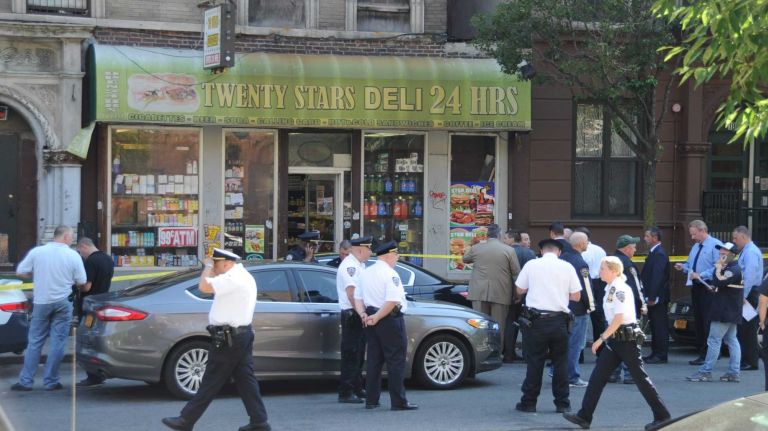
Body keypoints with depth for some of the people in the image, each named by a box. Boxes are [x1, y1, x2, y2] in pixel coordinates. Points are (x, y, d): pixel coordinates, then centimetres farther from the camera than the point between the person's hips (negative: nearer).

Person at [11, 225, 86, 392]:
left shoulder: (37, 252, -5)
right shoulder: (73, 256, -7)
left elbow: (20, 272, -1)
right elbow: (81, 283, -3)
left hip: (41, 302, 1)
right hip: (63, 303, -1)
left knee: (35, 342, 8)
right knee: (57, 343, 5)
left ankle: (25, 381, 7)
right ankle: (50, 381, 6)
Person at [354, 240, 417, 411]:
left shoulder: (366, 272, 12)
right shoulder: (390, 274, -14)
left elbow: (358, 297, 13)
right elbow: (392, 301, -24)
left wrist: (363, 314, 0)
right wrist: (377, 317, -17)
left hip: (372, 321, 8)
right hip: (390, 320, -8)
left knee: (374, 360, 11)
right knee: (396, 362, -4)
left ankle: (371, 400, 12)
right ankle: (398, 402, -4)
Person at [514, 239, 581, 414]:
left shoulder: (531, 265, 0)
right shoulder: (567, 267, 2)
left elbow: (520, 290, 7)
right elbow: (576, 296, 3)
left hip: (535, 319, -1)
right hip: (559, 319, 1)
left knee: (535, 361, 4)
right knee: (560, 361, 8)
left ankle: (529, 402, 7)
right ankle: (562, 403, 10)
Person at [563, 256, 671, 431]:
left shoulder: (619, 289, -16)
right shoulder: (611, 288, 12)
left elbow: (618, 318, -22)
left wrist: (601, 339, -19)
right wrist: (605, 338, 19)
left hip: (626, 338, -9)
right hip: (615, 338, 9)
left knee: (640, 377, -2)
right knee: (597, 376, 4)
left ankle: (662, 415, 9)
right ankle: (584, 417, 3)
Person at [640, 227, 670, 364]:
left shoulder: (659, 254, -17)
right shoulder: (654, 253, 14)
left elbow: (657, 277, -22)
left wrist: (652, 297, -24)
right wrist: (649, 296, 17)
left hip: (658, 297, -10)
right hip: (653, 297, 10)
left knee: (660, 327, -4)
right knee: (655, 326, 14)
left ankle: (661, 355, 0)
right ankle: (655, 353, 20)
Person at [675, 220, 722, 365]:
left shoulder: (715, 245, -10)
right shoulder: (695, 247, 19)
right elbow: (690, 265, 27)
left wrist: (701, 275, -21)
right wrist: (683, 267, 6)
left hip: (708, 289, -9)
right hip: (696, 288, 9)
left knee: (708, 322, -10)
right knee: (698, 321, 11)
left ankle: (708, 355, -9)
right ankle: (701, 352, 16)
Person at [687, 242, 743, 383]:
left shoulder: (733, 270, -17)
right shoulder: (730, 268, 17)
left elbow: (720, 282, -29)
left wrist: (718, 268, -16)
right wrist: (714, 287, 10)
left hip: (725, 312, -11)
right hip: (731, 312, 11)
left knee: (714, 340, -8)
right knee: (731, 340, 9)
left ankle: (705, 372, -7)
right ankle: (734, 373, 10)